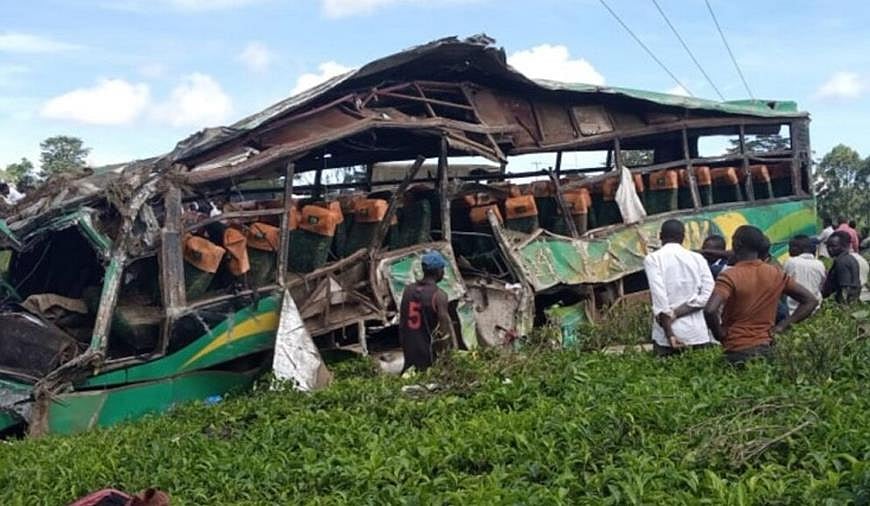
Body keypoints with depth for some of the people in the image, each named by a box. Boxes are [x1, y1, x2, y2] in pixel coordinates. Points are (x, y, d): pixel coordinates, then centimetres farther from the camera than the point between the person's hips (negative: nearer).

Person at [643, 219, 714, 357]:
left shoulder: (653, 259, 0)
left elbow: (659, 296, -11)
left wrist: (669, 334, -12)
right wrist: (676, 313, -3)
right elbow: (708, 295, -1)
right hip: (698, 333, 3)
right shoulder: (698, 258, 9)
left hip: (667, 333, -3)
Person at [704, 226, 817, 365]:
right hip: (766, 349, 5)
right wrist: (781, 326, 5)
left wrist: (719, 334, -9)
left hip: (737, 352, -5)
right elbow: (810, 301, 10)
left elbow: (710, 310, -27)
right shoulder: (776, 274, 5)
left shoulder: (729, 276, -12)